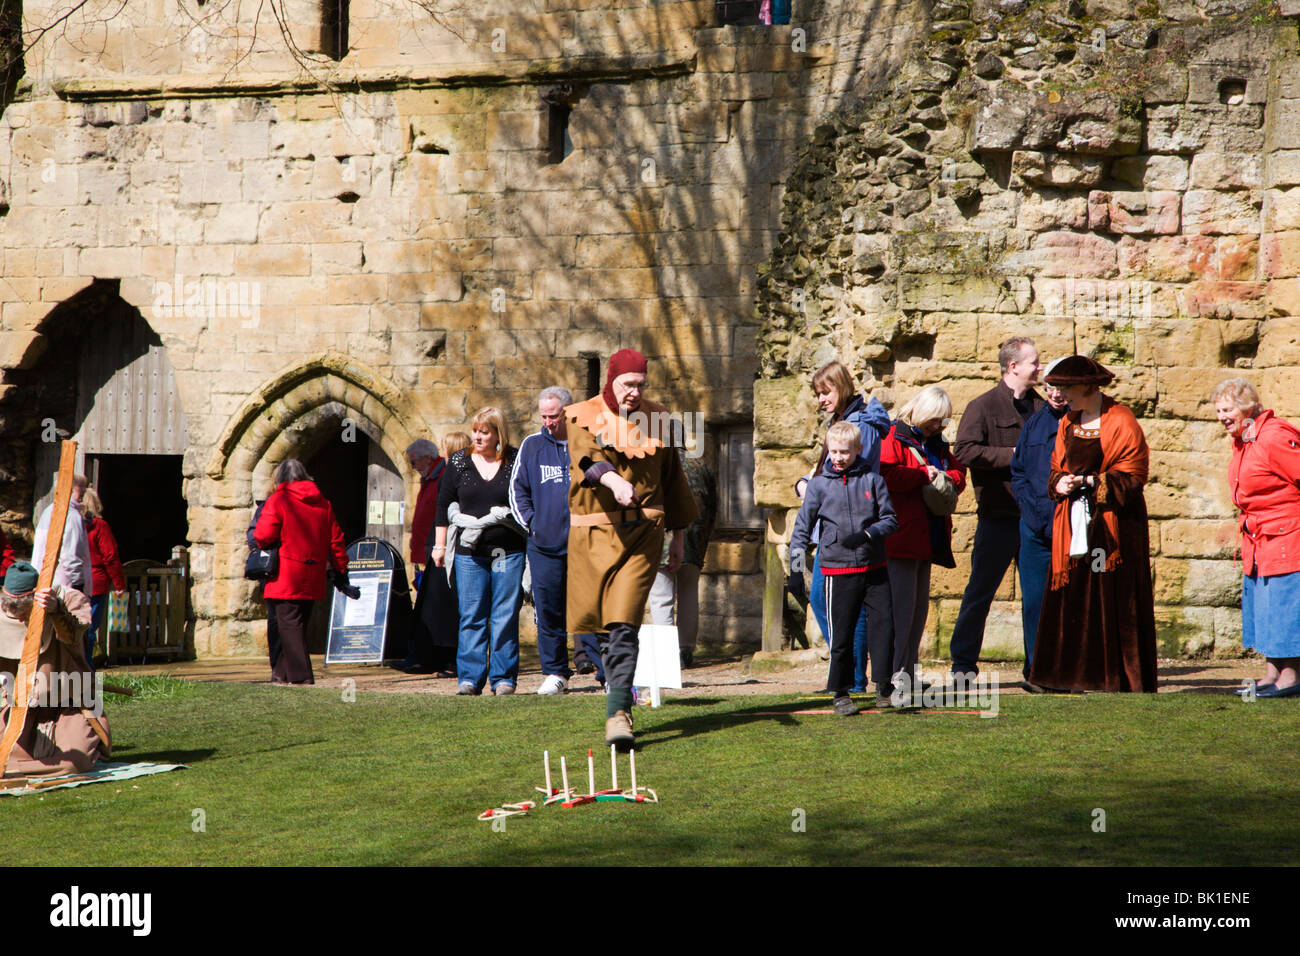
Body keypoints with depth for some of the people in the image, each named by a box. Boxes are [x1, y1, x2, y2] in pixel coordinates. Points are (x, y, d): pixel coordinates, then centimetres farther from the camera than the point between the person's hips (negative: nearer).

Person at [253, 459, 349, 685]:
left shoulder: (278, 500, -7)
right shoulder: (323, 503, 10)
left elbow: (263, 536, -13)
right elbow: (336, 540, 11)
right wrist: (341, 570, 17)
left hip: (285, 579, -6)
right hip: (312, 579, 6)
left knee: (289, 625, -3)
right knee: (297, 624, 14)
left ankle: (300, 674, -10)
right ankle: (282, 672, 21)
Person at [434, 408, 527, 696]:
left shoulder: (515, 463, 3)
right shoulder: (459, 463, 8)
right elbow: (444, 506, 13)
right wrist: (439, 545, 9)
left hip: (509, 552, -1)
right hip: (469, 553, 1)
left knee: (506, 616, 0)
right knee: (471, 617, 0)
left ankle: (504, 678, 5)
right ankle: (470, 678, 4)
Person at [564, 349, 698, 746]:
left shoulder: (657, 419, 9)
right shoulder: (584, 416, 0)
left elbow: (673, 478, 18)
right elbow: (586, 456, -22)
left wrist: (679, 534, 18)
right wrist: (613, 479, -42)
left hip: (642, 532, 0)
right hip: (595, 531, 0)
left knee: (623, 623, -14)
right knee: (600, 624, 8)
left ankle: (618, 713, -20)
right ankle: (620, 692, 31)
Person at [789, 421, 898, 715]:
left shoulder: (872, 480, 3)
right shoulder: (819, 485, 2)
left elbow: (890, 519, 4)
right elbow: (802, 529, 5)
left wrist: (866, 535, -15)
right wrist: (796, 570, -1)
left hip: (874, 567, 1)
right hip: (837, 570, -1)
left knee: (883, 625, -1)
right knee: (840, 634, 2)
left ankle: (883, 683, 13)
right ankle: (841, 693, 13)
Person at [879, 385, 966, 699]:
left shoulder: (937, 445, 20)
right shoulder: (893, 439, -6)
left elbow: (958, 471, 23)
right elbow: (886, 475, -20)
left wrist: (948, 478, 0)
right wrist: (923, 474, -16)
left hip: (927, 540, 9)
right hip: (901, 538, -9)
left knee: (920, 603, 10)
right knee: (903, 600, -13)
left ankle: (909, 671, 15)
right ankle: (894, 672, -12)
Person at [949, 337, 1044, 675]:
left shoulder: (1042, 407, 14)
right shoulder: (985, 406, -2)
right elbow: (964, 451, -14)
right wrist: (1013, 455, -16)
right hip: (998, 516, -5)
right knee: (980, 590, 0)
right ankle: (963, 662, 7)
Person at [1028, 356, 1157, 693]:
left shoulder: (1121, 423, -7)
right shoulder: (1068, 422, 14)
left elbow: (1130, 478, -9)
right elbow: (1057, 467, 20)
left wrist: (1088, 482, -18)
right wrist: (1060, 482, -3)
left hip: (1112, 525, -6)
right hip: (1075, 523, 6)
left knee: (1112, 600, -6)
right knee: (1073, 599, 2)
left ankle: (1122, 678, -1)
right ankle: (1079, 676, 6)